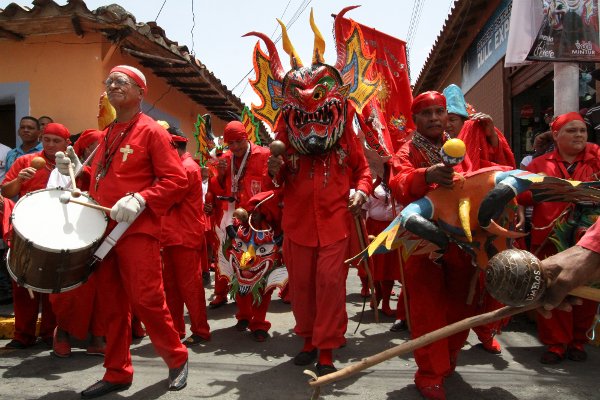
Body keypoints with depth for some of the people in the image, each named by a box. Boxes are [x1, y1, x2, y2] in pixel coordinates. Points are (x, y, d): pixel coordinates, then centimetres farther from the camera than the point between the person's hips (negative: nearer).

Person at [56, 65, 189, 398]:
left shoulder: (151, 131, -4)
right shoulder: (107, 134, 18)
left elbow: (177, 180, -11)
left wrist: (139, 200, -22)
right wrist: (77, 171, 8)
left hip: (137, 230, -7)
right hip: (103, 230, 7)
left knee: (146, 300, -8)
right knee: (111, 306, 11)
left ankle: (177, 359, 14)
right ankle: (117, 373, 23)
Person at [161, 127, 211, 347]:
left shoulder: (187, 168, -13)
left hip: (186, 237, -10)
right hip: (173, 236, 10)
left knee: (190, 285, -3)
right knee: (171, 284, 14)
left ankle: (201, 331, 7)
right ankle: (176, 329, 24)